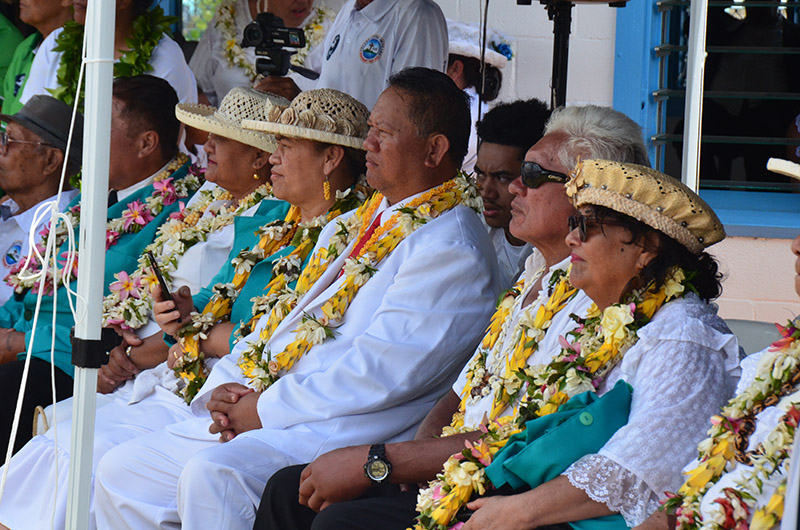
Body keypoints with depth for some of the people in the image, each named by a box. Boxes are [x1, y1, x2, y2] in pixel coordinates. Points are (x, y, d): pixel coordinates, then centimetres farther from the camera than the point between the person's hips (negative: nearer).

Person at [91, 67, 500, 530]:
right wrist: (225, 389, 2)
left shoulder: (450, 247, -9)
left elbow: (383, 368, -19)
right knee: (120, 472, 4)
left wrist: (265, 408, -15)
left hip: (342, 431, -10)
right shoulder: (349, 227, 23)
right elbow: (282, 322, 23)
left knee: (210, 475, -33)